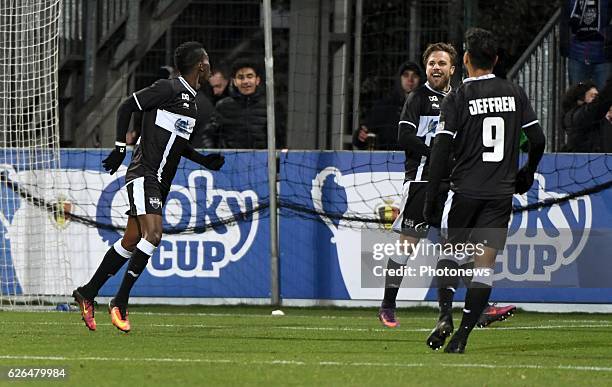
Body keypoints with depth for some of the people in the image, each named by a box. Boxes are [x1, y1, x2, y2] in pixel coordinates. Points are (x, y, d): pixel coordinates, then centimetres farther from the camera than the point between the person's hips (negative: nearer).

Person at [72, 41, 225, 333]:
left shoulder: (191, 99, 16)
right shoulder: (169, 88, -11)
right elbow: (126, 107, -9)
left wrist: (205, 161, 16)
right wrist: (120, 148, -14)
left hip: (160, 182, 9)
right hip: (144, 175, -9)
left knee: (131, 241, 9)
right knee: (153, 234, -20)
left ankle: (87, 294, 19)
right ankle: (120, 302, -14)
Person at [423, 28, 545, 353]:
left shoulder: (457, 98, -5)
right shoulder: (515, 94, 3)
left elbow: (441, 152, -9)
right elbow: (537, 140, 5)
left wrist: (431, 201, -4)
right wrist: (526, 175, 24)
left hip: (465, 190, -2)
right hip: (501, 193, 2)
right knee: (484, 264, -1)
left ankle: (445, 319, 5)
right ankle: (462, 335, -7)